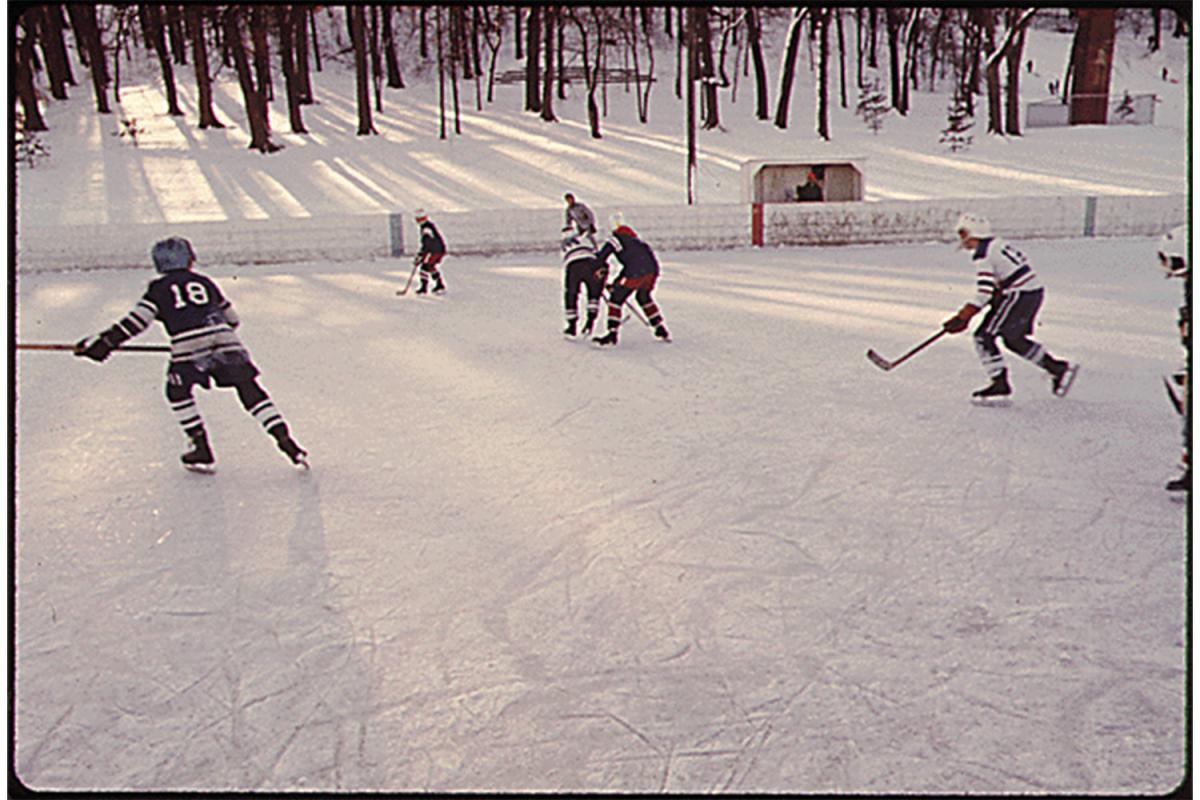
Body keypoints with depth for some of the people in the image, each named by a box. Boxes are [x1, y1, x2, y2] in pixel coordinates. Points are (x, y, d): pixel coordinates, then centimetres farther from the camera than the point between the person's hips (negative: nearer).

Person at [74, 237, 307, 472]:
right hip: (225, 342, 2)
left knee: (177, 391, 21)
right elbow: (231, 318, 31)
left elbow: (138, 320, 5)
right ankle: (286, 442, 5)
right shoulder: (205, 282, 26)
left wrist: (106, 341, 8)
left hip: (189, 350, -2)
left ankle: (202, 449, 16)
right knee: (250, 390, 12)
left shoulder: (159, 288, 18)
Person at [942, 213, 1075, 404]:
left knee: (984, 335, -7)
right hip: (1034, 291, 10)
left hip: (1019, 295, -10)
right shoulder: (998, 243, 16)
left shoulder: (982, 253, -13)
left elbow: (985, 292, -20)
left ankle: (1000, 385, -8)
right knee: (1014, 339, 22)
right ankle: (1058, 368, 27)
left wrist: (962, 317, -20)